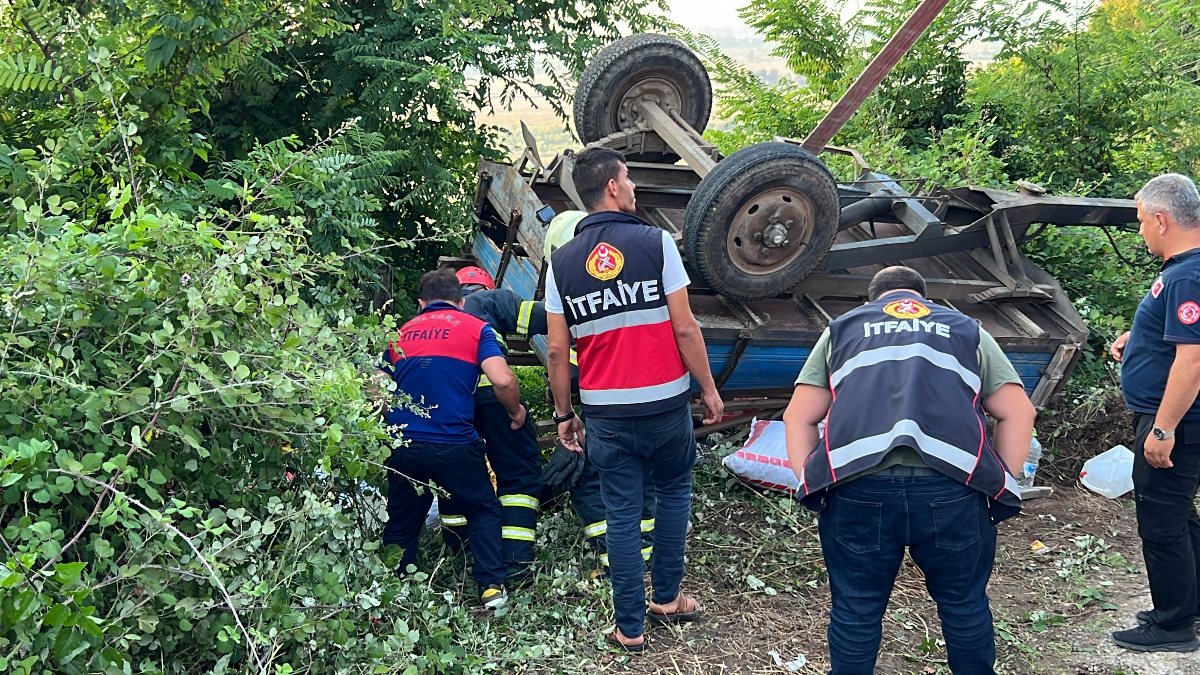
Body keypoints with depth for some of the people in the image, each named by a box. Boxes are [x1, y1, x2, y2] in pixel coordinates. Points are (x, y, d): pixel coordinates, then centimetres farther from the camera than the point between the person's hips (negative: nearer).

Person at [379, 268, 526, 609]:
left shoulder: (400, 334, 15)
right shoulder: (476, 328, 4)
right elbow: (502, 380, -11)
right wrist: (516, 411, 8)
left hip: (403, 444, 3)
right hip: (455, 444, -3)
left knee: (402, 522, 18)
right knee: (483, 511, 17)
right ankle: (492, 586, 10)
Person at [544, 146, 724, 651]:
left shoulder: (562, 262, 1)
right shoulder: (655, 242, -8)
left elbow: (556, 351, 1)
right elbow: (685, 329, -9)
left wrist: (563, 414, 11)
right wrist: (709, 390, 2)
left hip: (606, 412, 2)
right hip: (666, 402, -2)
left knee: (622, 515, 10)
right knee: (673, 492, 22)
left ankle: (630, 627, 16)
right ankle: (667, 598, 29)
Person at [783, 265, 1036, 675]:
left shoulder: (841, 329, 26)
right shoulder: (966, 330, 26)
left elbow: (799, 416, 16)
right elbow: (1018, 411, 16)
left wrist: (810, 486, 14)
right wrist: (1002, 487, 17)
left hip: (857, 488, 0)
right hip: (952, 488, 1)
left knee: (855, 609, 15)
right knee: (965, 604, 20)